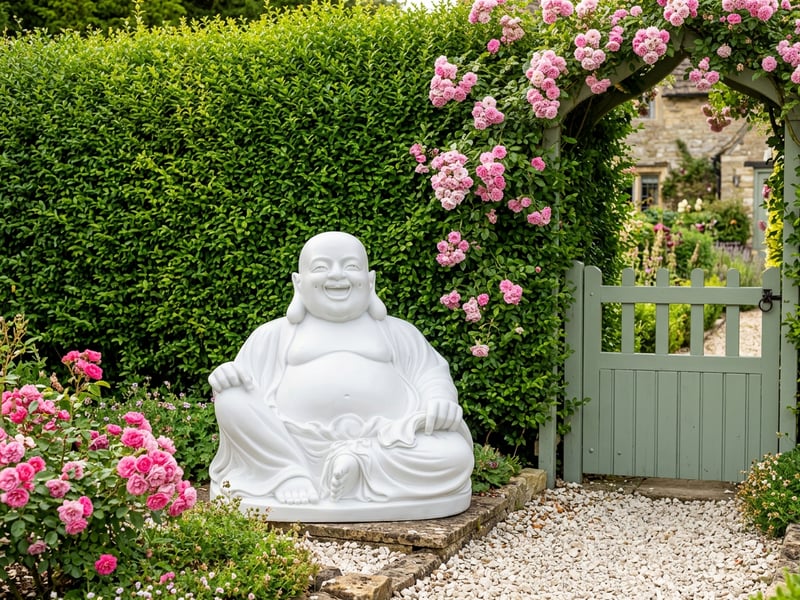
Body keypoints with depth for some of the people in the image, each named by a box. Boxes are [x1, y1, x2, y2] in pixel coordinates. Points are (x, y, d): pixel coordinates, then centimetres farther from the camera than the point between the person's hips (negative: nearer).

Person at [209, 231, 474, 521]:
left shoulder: (398, 332, 22)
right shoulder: (274, 335, 19)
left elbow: (431, 373, 15)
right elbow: (247, 384, 14)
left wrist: (440, 400, -9)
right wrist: (229, 380, -11)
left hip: (387, 441, 1)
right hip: (293, 442, 0)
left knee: (456, 454, -25)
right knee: (231, 399, -21)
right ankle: (289, 472, -20)